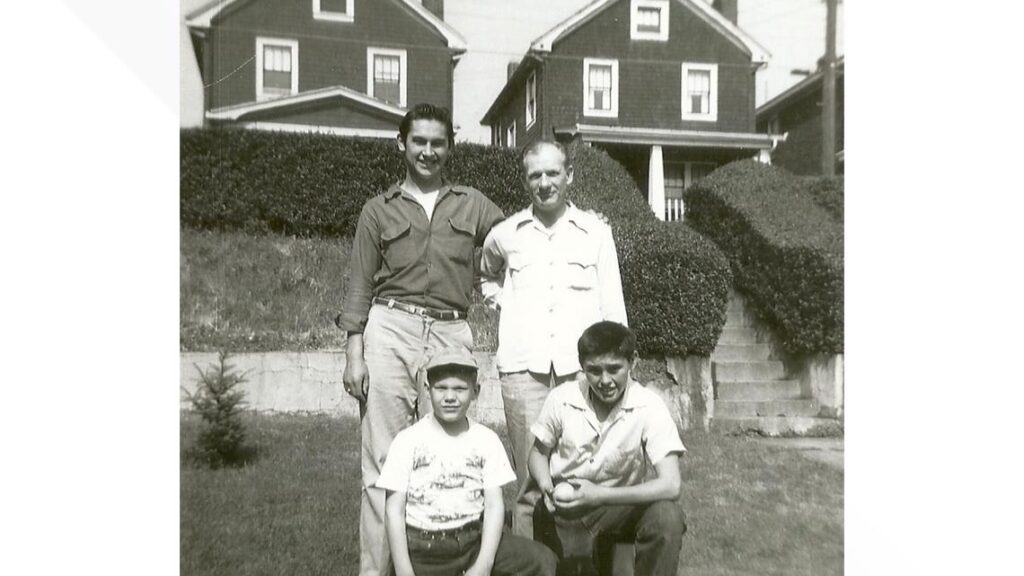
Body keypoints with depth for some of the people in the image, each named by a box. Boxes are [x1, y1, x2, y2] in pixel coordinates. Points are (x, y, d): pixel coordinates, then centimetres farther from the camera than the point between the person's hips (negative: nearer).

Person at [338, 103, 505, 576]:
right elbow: (360, 286, 9)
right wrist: (354, 354, 0)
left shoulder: (473, 205, 16)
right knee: (383, 458, -3)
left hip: (450, 334, 1)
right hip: (390, 329, -1)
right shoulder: (379, 209, 13)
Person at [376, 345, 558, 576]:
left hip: (474, 539, 2)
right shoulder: (408, 440, -3)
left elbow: (494, 505, -1)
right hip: (422, 546, -2)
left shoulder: (486, 439, 3)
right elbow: (395, 511, -3)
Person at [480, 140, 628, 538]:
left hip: (581, 368, 0)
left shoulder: (596, 232, 6)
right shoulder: (504, 235, 8)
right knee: (531, 479, 3)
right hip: (523, 367, 0)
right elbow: (487, 277, 30)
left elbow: (612, 307, 6)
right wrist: (503, 302, 11)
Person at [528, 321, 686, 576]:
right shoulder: (561, 399, -13)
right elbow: (538, 452, 4)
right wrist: (547, 488, -17)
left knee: (666, 516, -27)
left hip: (617, 505, -1)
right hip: (564, 511, 1)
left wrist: (600, 495, -28)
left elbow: (670, 485, -24)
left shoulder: (649, 407, -18)